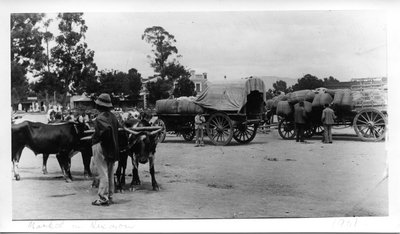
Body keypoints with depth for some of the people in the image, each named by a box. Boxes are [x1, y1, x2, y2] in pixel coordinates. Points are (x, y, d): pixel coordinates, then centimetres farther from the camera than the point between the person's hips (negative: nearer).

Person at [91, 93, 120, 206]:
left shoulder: (100, 118, -16)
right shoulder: (113, 116, 9)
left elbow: (107, 128, -32)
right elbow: (116, 128, 12)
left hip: (100, 146, -8)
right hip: (112, 149, 8)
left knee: (103, 173, -4)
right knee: (110, 173, 14)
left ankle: (103, 198, -1)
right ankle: (109, 196, 20)